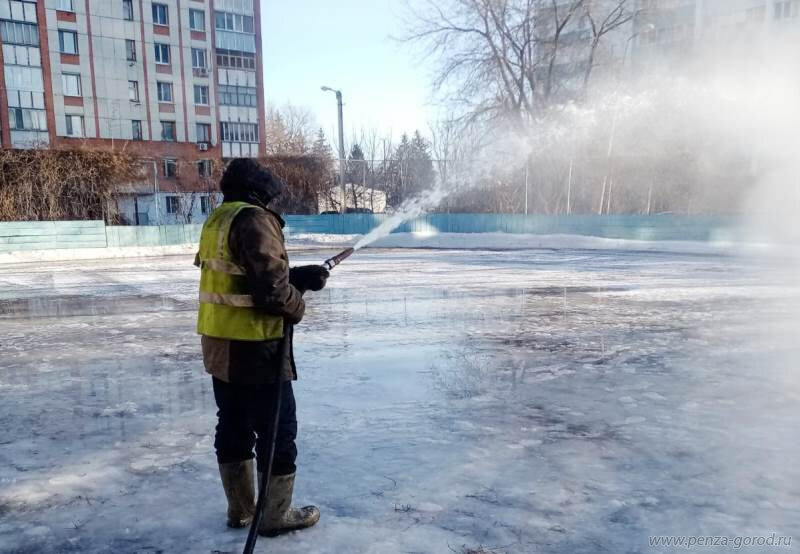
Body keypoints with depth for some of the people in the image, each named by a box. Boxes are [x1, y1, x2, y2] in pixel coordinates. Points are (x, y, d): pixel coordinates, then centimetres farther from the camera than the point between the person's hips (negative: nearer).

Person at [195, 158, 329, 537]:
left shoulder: (216, 220, 12)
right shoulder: (254, 219, -17)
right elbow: (271, 285, -23)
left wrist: (301, 276, 10)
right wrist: (296, 307, -3)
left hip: (219, 344, 10)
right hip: (255, 348, -9)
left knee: (233, 427, 18)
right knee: (277, 430, 5)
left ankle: (241, 509, 33)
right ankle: (275, 515, 19)